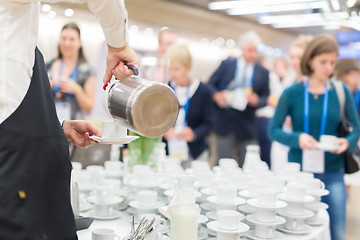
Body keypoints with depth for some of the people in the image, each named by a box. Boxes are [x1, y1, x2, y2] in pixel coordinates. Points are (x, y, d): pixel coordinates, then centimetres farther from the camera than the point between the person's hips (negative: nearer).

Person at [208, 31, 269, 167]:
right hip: (224, 123, -1)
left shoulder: (263, 73, 8)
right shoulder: (227, 64, 6)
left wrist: (256, 100, -13)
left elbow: (266, 98, 8)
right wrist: (216, 95, -13)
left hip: (247, 126, 1)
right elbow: (211, 84, 7)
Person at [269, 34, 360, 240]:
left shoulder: (342, 92, 0)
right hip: (299, 171, -1)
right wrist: (297, 138, -20)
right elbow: (274, 130, -2)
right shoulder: (292, 93, -4)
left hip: (333, 172, 1)